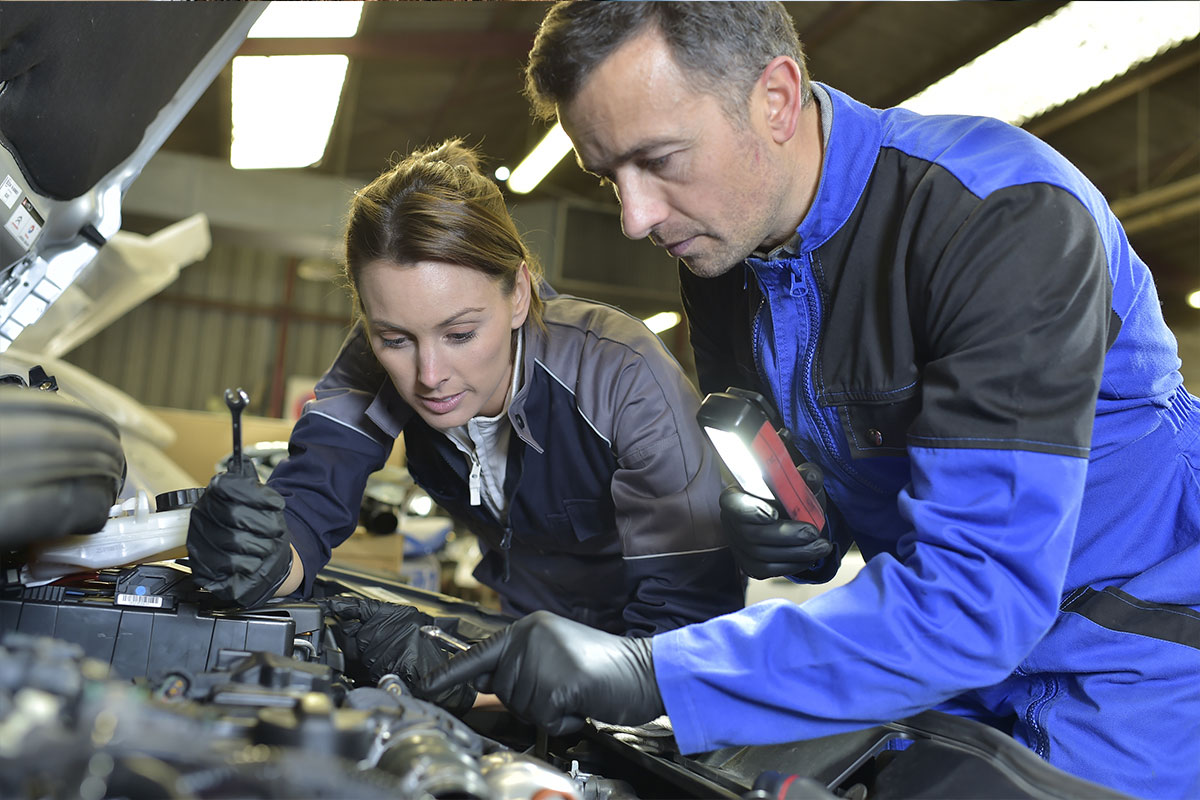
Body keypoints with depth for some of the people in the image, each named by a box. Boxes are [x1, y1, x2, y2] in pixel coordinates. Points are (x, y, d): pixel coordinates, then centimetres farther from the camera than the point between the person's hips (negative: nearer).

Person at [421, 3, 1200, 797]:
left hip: (1126, 654, -5)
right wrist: (762, 523, -17)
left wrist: (653, 673, -38)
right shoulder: (715, 251, -6)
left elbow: (981, 589, -36)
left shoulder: (1008, 218, -30)